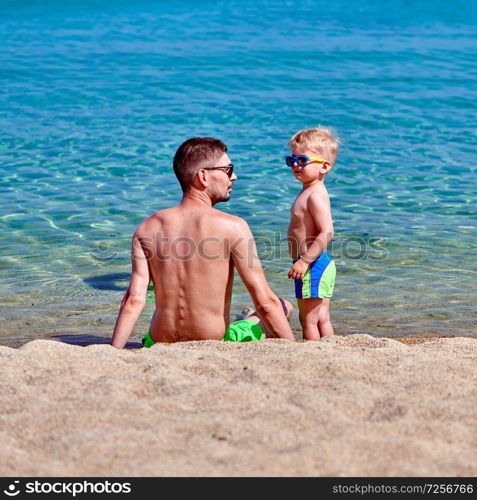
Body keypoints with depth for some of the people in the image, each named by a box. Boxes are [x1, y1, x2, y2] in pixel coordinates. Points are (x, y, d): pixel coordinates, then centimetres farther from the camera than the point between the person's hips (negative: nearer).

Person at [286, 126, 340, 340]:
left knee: (309, 320, -4)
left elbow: (327, 232, -26)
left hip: (313, 266, -10)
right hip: (321, 266, 10)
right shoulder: (309, 192, 14)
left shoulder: (316, 195, -17)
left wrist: (304, 261, -26)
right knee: (322, 319, 14)